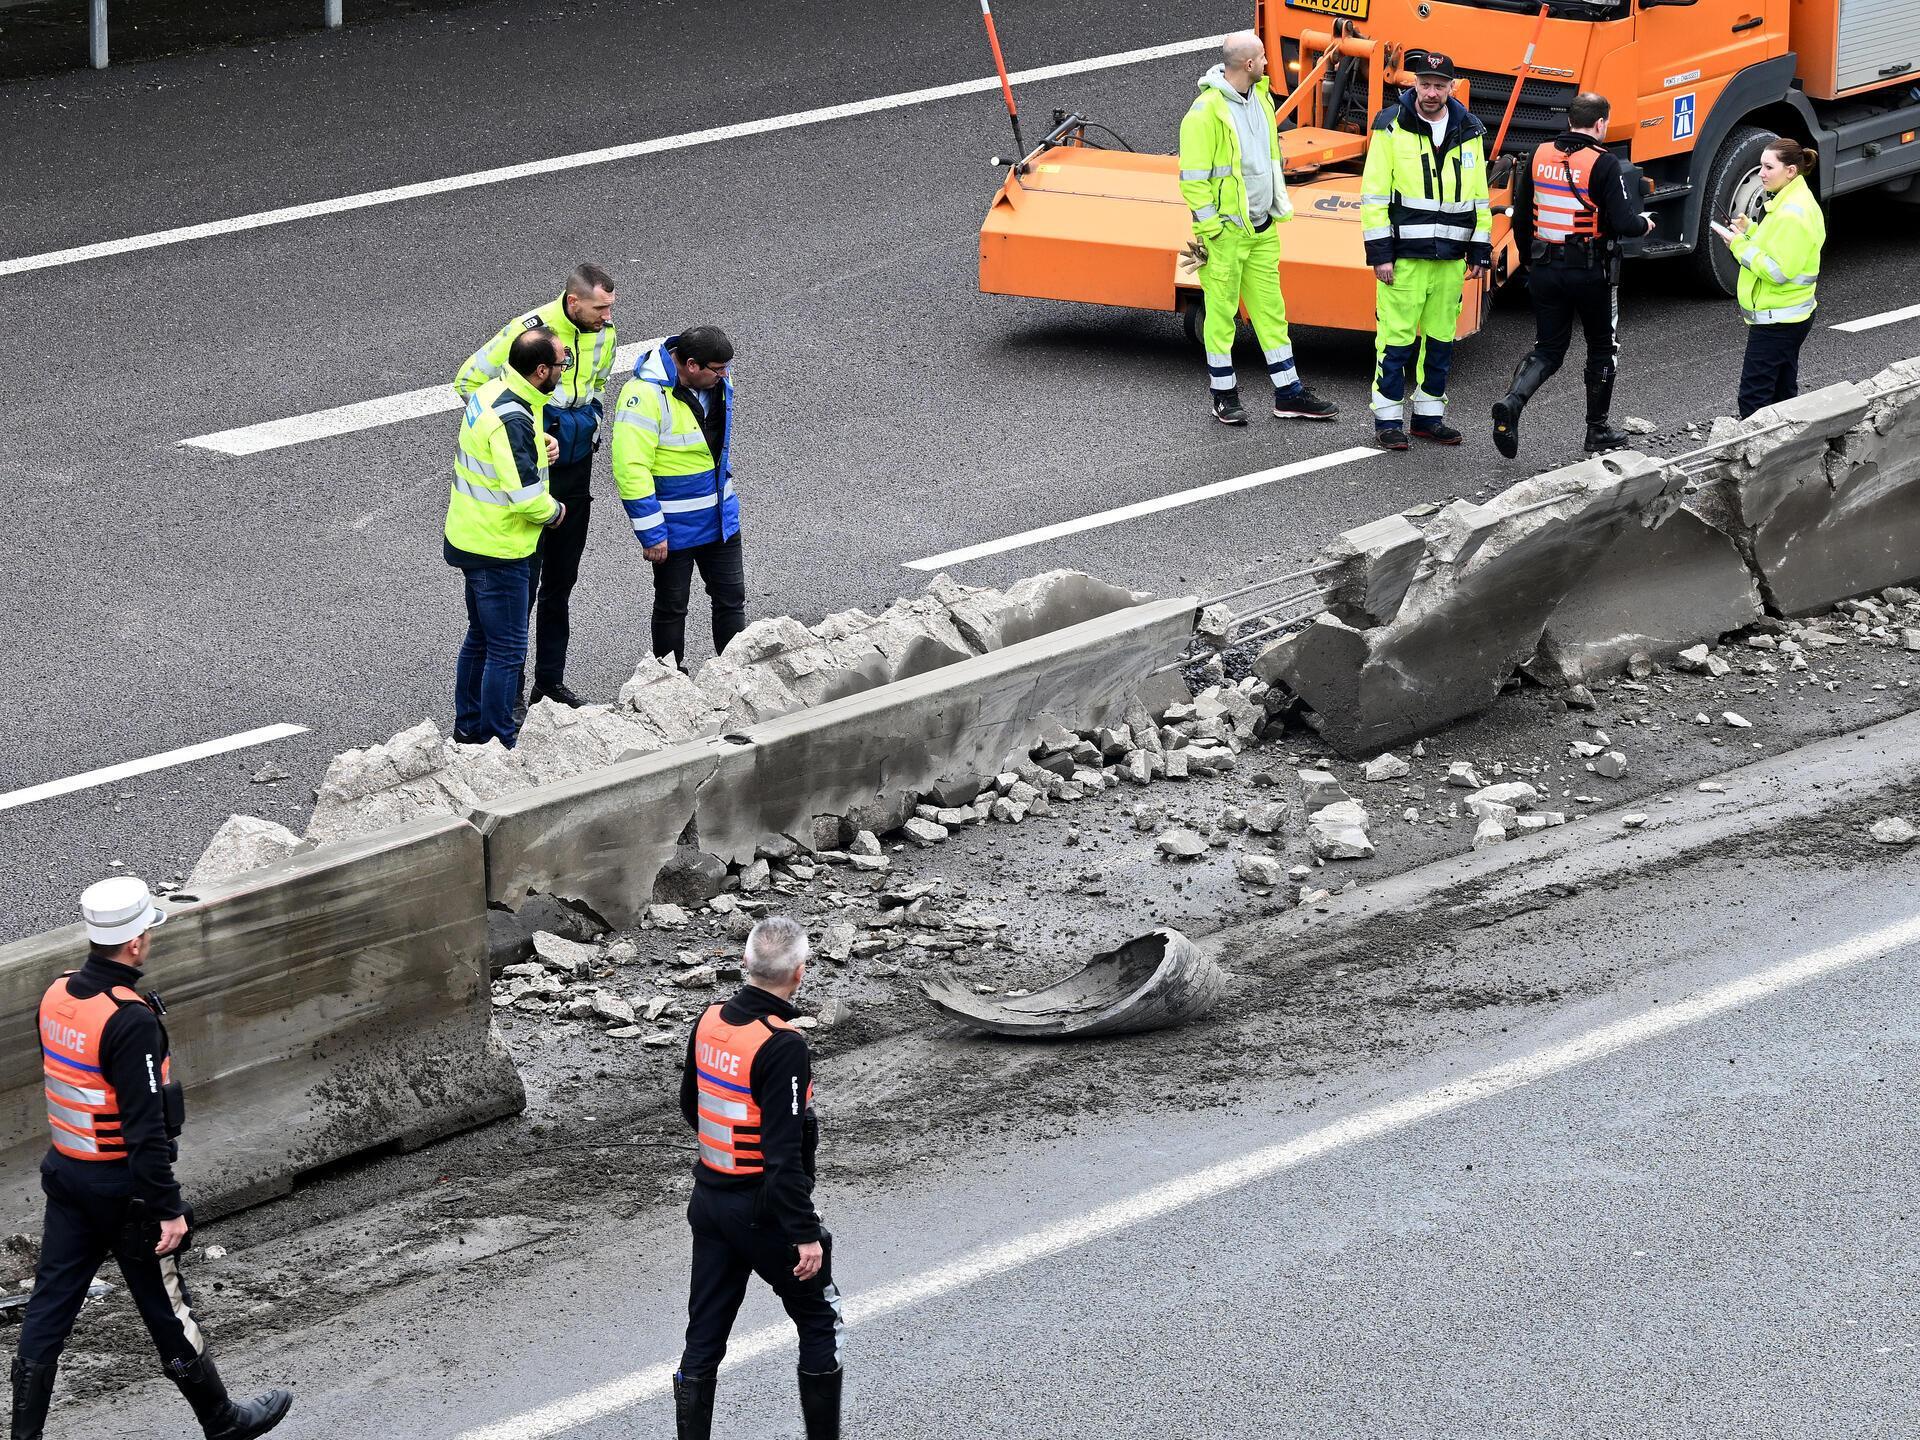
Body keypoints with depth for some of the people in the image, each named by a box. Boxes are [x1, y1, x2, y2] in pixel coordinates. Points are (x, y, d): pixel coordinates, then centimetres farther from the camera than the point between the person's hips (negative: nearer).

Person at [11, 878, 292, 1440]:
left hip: (66, 1173, 7)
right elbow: (145, 1128, -25)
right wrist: (169, 1209, -20)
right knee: (167, 1308, 9)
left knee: (49, 1307, 10)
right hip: (121, 1184, -7)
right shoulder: (130, 1020, -26)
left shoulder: (57, 995, 0)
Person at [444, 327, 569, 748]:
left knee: (481, 635, 23)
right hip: (497, 551, -10)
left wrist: (541, 443, 6)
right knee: (506, 649, 0)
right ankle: (498, 742, 7)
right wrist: (554, 512, -10)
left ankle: (469, 726, 34)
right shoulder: (512, 420, -27)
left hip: (469, 537, 10)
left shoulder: (490, 393, 3)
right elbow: (525, 495, -28)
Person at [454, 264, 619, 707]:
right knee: (522, 577, -5)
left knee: (561, 581, 13)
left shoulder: (604, 333, 1)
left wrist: (588, 425, 9)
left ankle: (551, 681, 22)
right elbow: (468, 380, -12)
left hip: (575, 467, 6)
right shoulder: (530, 330, -20)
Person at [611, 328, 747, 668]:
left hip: (720, 519, 7)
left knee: (731, 598, 14)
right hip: (675, 525, -7)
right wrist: (651, 533, -23)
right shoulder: (646, 394, -26)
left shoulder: (716, 381, -3)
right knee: (671, 605, 9)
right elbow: (631, 468, -26)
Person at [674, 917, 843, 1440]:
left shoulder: (708, 1023, 0)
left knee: (703, 1340, 9)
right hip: (765, 1213, -6)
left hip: (710, 1199, 7)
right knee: (820, 1323, 14)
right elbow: (784, 1154, -25)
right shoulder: (782, 1047, -23)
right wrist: (805, 1234, -21)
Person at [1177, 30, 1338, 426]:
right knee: (1222, 314, 3)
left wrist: (1279, 209, 20)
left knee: (1271, 310, 12)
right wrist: (1209, 228, -16)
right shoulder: (1206, 112, -17)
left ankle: (1289, 394, 17)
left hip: (1262, 230, 7)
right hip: (1225, 231, -7)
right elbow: (1193, 177, -16)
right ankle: (1225, 397, 13)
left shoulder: (1261, 99, 8)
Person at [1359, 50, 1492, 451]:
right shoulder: (1391, 127, -4)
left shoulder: (1469, 132, 9)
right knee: (1396, 338, -5)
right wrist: (1379, 253, -10)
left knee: (1441, 339, 10)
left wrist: (1480, 251, 12)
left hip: (1450, 258, 5)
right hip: (1403, 255, -5)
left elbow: (1479, 197, 16)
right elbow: (1374, 195, -5)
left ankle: (1428, 415, 20)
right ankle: (1388, 420, 2)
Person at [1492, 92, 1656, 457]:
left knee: (1547, 349, 11)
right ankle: (1598, 429, 23)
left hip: (1545, 269, 4)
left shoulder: (1541, 155, 2)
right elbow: (1622, 222, -19)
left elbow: (1521, 214, 10)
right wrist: (1644, 224, 4)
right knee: (1603, 348, 15)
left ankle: (1512, 401, -16)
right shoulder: (1603, 164, -15)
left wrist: (1530, 258, 23)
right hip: (1591, 272, -4)